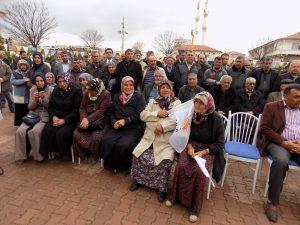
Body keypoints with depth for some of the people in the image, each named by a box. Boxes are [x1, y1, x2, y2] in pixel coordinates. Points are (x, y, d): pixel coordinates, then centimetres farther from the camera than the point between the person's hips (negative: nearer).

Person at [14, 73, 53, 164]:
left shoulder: (50, 90, -3)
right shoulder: (33, 90, 9)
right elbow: (30, 107, 7)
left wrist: (44, 98, -19)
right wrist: (35, 100, -12)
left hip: (45, 116, -4)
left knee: (34, 132, -28)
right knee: (20, 131, -19)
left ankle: (37, 155, -6)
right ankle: (22, 155, 1)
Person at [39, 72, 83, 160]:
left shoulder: (76, 91, -6)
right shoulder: (56, 90, 11)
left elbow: (77, 110, -10)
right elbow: (50, 106, 15)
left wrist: (64, 120, -17)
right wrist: (53, 116, -5)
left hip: (70, 119, -4)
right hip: (56, 117, 5)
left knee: (62, 133, -28)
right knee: (47, 131, -22)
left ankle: (65, 154, -3)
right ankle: (45, 153, -1)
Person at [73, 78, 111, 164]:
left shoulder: (106, 95, -11)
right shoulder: (87, 94, 7)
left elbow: (101, 111, -18)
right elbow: (82, 108, 6)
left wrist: (88, 119, -24)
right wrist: (84, 118, -15)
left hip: (101, 121, -5)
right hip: (87, 120, 5)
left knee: (96, 137, -28)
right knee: (76, 135, -16)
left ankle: (95, 156, 1)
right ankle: (81, 154, 8)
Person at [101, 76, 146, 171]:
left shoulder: (139, 97, 5)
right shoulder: (117, 97, 19)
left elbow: (141, 115, -6)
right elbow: (111, 112, 18)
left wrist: (125, 121, -14)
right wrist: (114, 122, -3)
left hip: (134, 128, -4)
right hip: (117, 128, 4)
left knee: (124, 145, -29)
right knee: (106, 141, -22)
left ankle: (124, 166, 2)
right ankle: (112, 165, 3)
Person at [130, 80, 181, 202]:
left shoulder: (177, 102, 7)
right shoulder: (153, 102, 16)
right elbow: (143, 115, 4)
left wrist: (163, 126, -19)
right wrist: (157, 114, -10)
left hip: (167, 139, -2)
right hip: (150, 136, 3)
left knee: (166, 160, -24)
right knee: (138, 154, -16)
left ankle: (161, 187, 0)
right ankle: (138, 179, 10)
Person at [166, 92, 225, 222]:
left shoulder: (216, 119, -11)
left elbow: (219, 143, -6)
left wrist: (203, 152, -18)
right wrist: (189, 146, -10)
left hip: (208, 150, -2)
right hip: (191, 146, 3)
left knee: (199, 171, -29)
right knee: (181, 166, -25)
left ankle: (195, 207, -8)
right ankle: (175, 196, -1)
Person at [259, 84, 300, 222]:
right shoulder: (272, 107, 4)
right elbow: (265, 128, -5)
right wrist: (284, 142, -15)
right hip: (278, 143, -4)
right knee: (281, 161, -35)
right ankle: (273, 202, -20)